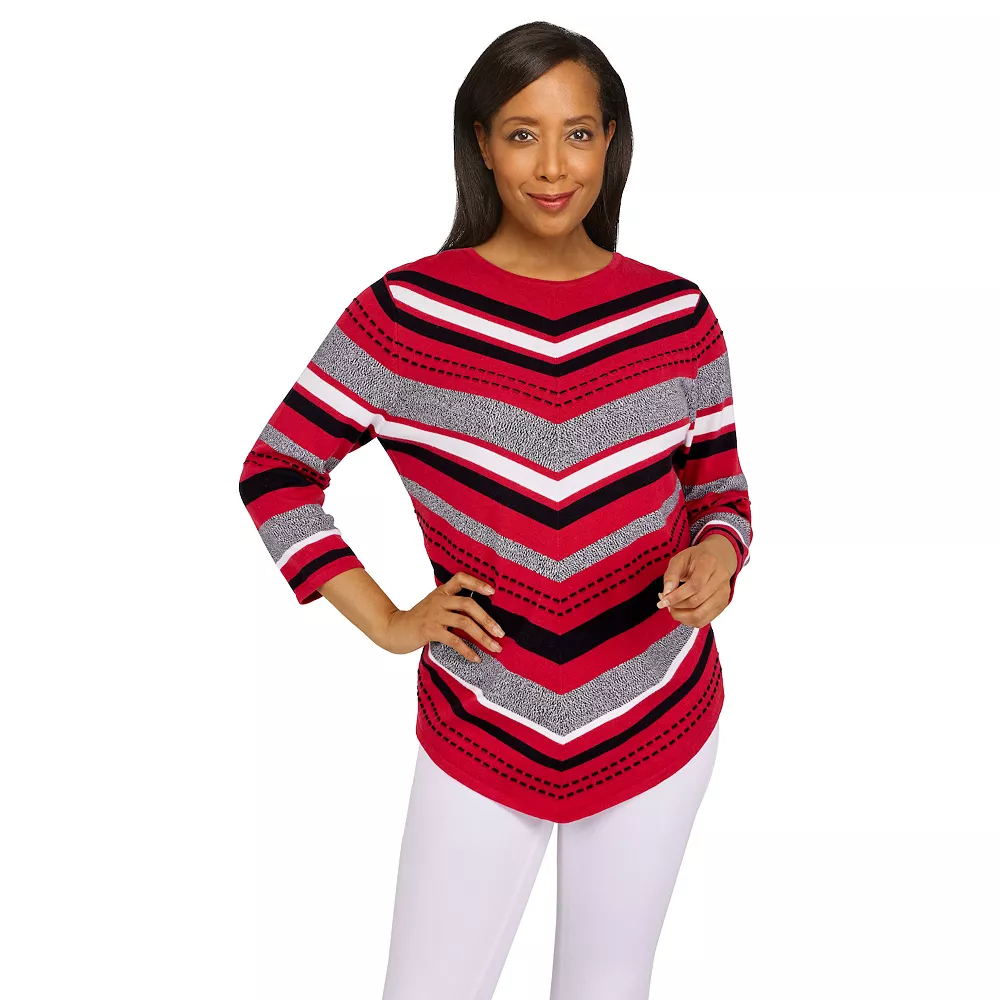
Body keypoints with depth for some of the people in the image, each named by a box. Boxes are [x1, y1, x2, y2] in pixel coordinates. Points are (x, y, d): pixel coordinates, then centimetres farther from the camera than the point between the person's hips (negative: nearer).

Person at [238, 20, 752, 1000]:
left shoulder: (677, 314, -5)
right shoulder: (402, 312, -11)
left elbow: (719, 486, 7)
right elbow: (274, 471, -3)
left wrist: (717, 553, -16)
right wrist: (386, 623, -8)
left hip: (656, 728, 2)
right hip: (480, 736, -1)